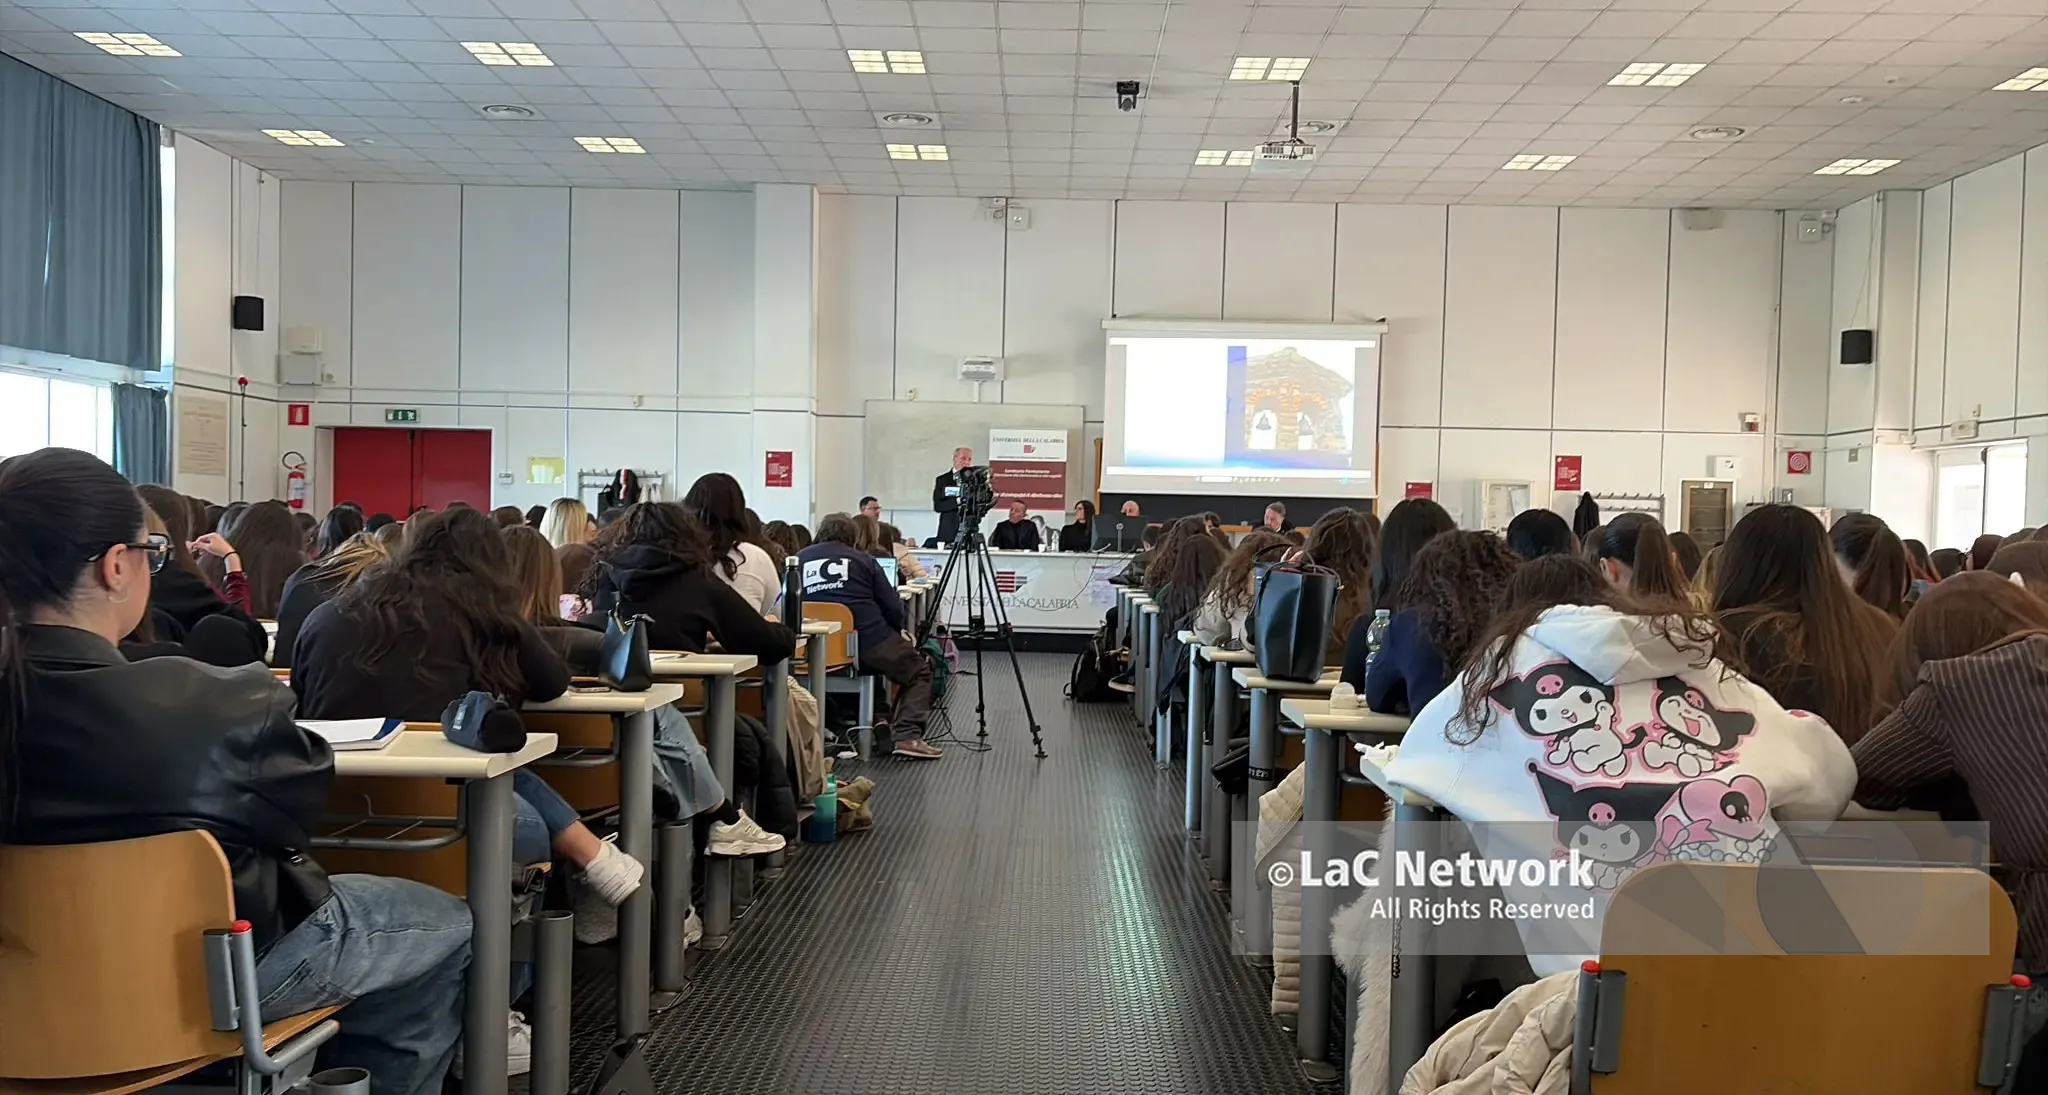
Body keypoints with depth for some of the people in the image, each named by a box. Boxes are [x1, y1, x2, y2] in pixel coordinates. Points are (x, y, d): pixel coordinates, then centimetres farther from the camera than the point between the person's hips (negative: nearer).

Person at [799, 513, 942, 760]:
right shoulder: (863, 559, 7)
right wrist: (897, 631, 25)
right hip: (870, 640, -4)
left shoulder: (798, 561, 14)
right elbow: (894, 609, 4)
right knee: (919, 672, 17)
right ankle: (907, 735, -1)